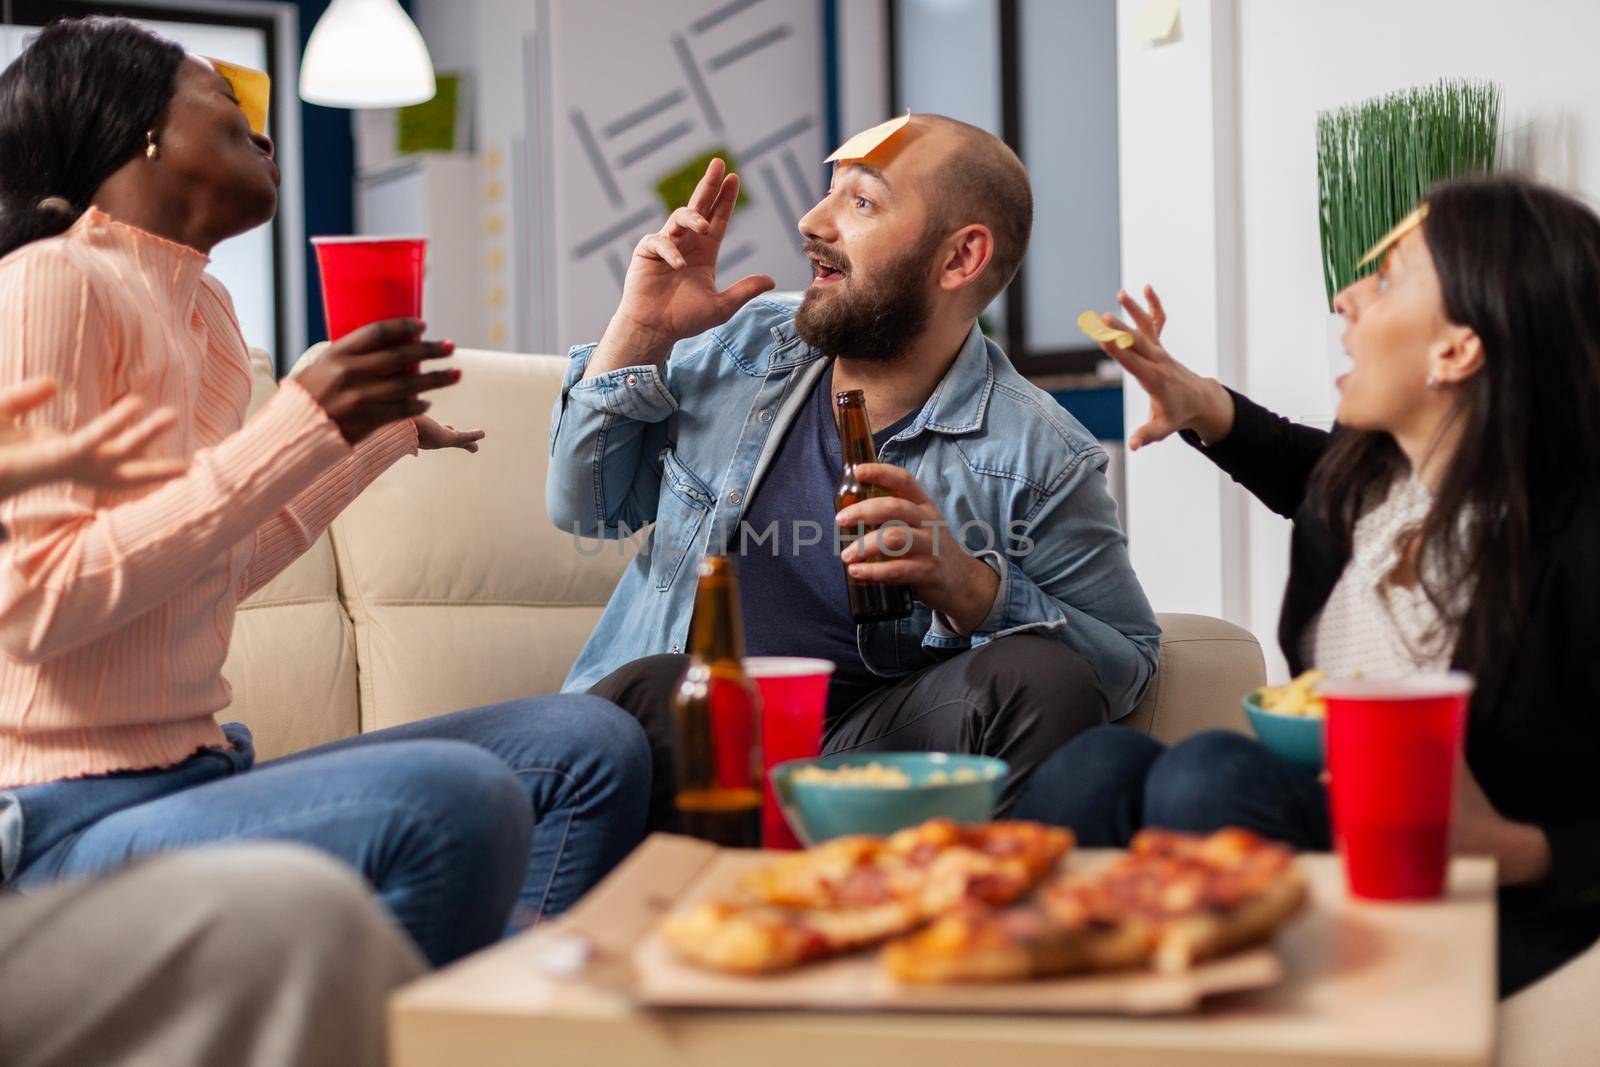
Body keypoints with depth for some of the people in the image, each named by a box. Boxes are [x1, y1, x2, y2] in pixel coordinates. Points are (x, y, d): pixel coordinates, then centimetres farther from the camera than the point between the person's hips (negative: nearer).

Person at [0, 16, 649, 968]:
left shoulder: (202, 304, 16)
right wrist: (301, 425, -20)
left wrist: (385, 429, 32)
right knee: (455, 798, -33)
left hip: (200, 773, 9)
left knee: (590, 747, 3)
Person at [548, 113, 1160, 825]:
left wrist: (970, 590, -16)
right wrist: (639, 333, 5)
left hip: (867, 739, -1)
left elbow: (1127, 661, 1)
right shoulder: (737, 345, 11)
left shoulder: (1039, 456, -2)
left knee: (1047, 681, -28)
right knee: (648, 689, -33)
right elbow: (585, 510, 19)